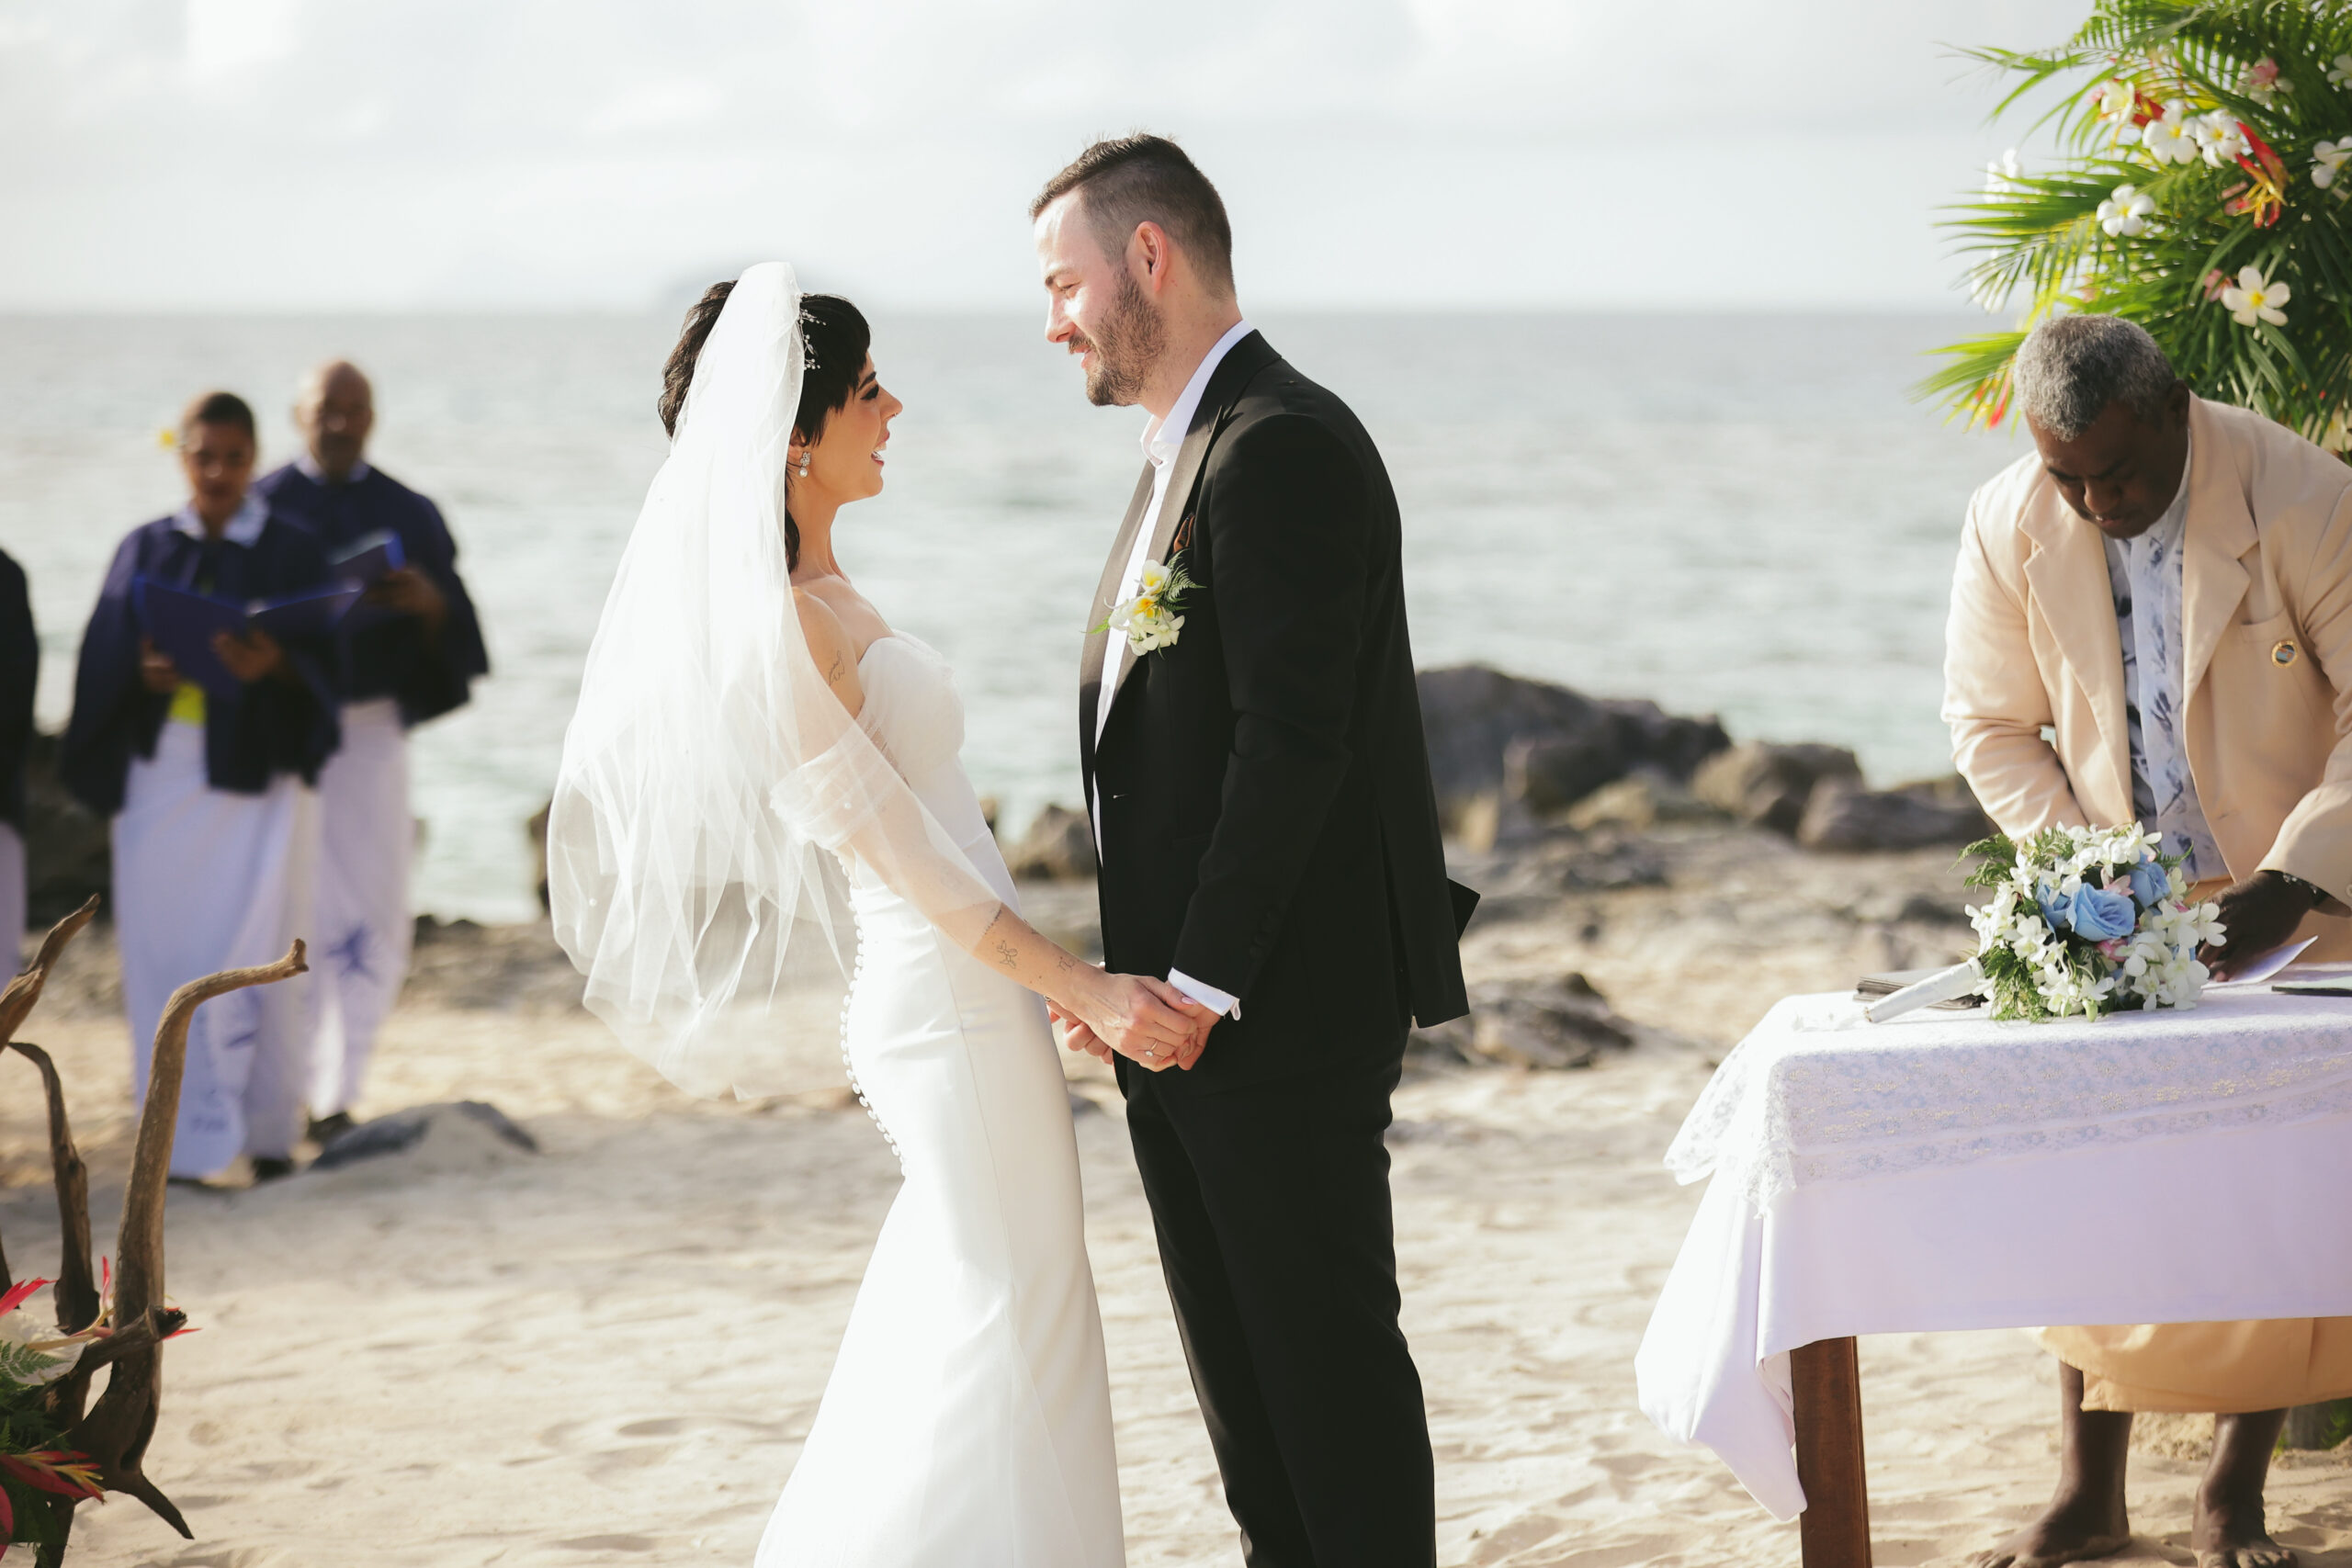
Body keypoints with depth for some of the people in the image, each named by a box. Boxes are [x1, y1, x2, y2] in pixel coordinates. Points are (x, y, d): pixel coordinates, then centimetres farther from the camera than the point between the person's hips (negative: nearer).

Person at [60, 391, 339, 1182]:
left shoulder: (292, 551, 4)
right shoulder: (146, 551, 10)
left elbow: (325, 669, -1)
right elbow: (104, 663, 7)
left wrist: (275, 666, -21)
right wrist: (143, 671, -14)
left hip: (257, 780, -2)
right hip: (161, 780, 2)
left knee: (256, 959, -5)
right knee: (166, 957, -1)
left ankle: (268, 1133, 5)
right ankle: (183, 1138, 4)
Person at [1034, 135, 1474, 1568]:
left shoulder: (1283, 446, -15)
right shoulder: (1193, 451, 17)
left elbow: (1292, 740, -22)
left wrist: (1201, 981, -19)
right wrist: (1129, 971, 9)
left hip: (1284, 1012, -10)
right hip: (1187, 1008, 10)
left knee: (1330, 1353, -2)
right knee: (1238, 1357, 15)